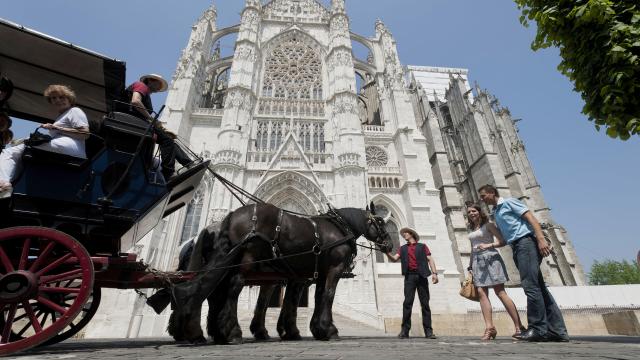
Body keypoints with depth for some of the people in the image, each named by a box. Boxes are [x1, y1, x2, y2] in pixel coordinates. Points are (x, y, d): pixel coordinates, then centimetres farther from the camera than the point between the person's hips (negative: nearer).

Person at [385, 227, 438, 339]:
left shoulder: (422, 246, 15)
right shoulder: (403, 248, 20)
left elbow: (430, 259, 6)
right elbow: (394, 259, 9)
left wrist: (434, 273, -8)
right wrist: (387, 252, -10)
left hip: (421, 276, -1)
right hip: (409, 276, 1)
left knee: (425, 303, 1)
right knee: (407, 302, -5)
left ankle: (428, 331, 8)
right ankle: (405, 330, -2)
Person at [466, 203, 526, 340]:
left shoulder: (488, 225, 2)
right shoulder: (471, 230, 19)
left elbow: (502, 241, -5)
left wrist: (488, 245, -19)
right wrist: (470, 265, 17)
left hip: (489, 258, -6)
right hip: (477, 261, 6)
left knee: (500, 292, -8)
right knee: (482, 293, -5)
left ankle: (519, 326, 0)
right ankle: (489, 327, -7)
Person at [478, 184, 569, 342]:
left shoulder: (509, 202, 4)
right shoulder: (495, 214, 25)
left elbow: (531, 218, -8)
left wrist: (541, 239, -20)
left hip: (526, 242, -9)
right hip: (516, 247, 9)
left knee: (530, 285, -12)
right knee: (539, 287, 5)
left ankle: (538, 328, -8)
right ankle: (557, 330, 7)